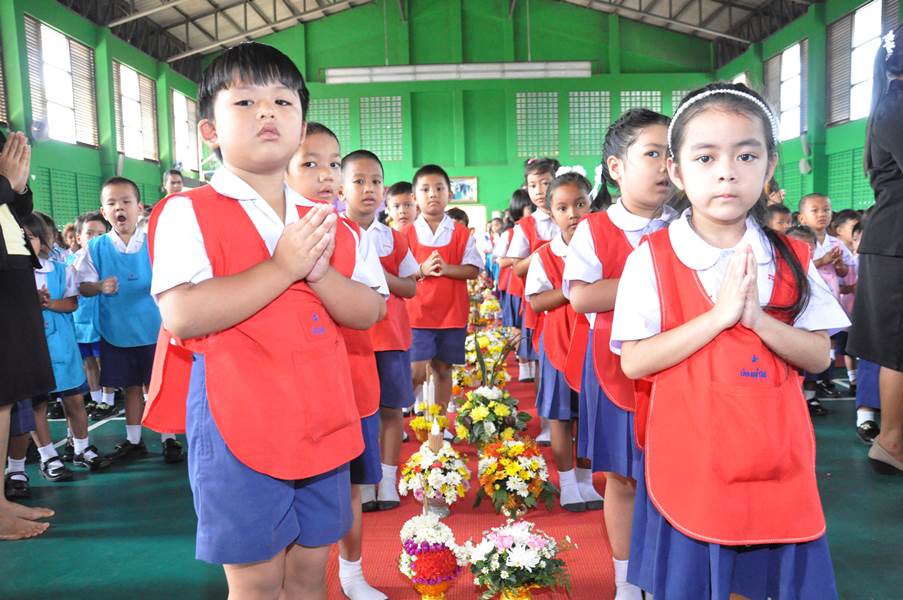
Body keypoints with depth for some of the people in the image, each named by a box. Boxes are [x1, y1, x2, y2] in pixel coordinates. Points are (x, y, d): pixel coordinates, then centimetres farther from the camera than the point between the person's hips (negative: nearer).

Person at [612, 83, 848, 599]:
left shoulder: (791, 260, 0)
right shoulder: (652, 259, -10)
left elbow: (819, 357, -1)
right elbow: (633, 362, -13)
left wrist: (757, 318, -20)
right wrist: (719, 315, -22)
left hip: (774, 459, 3)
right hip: (687, 458, -2)